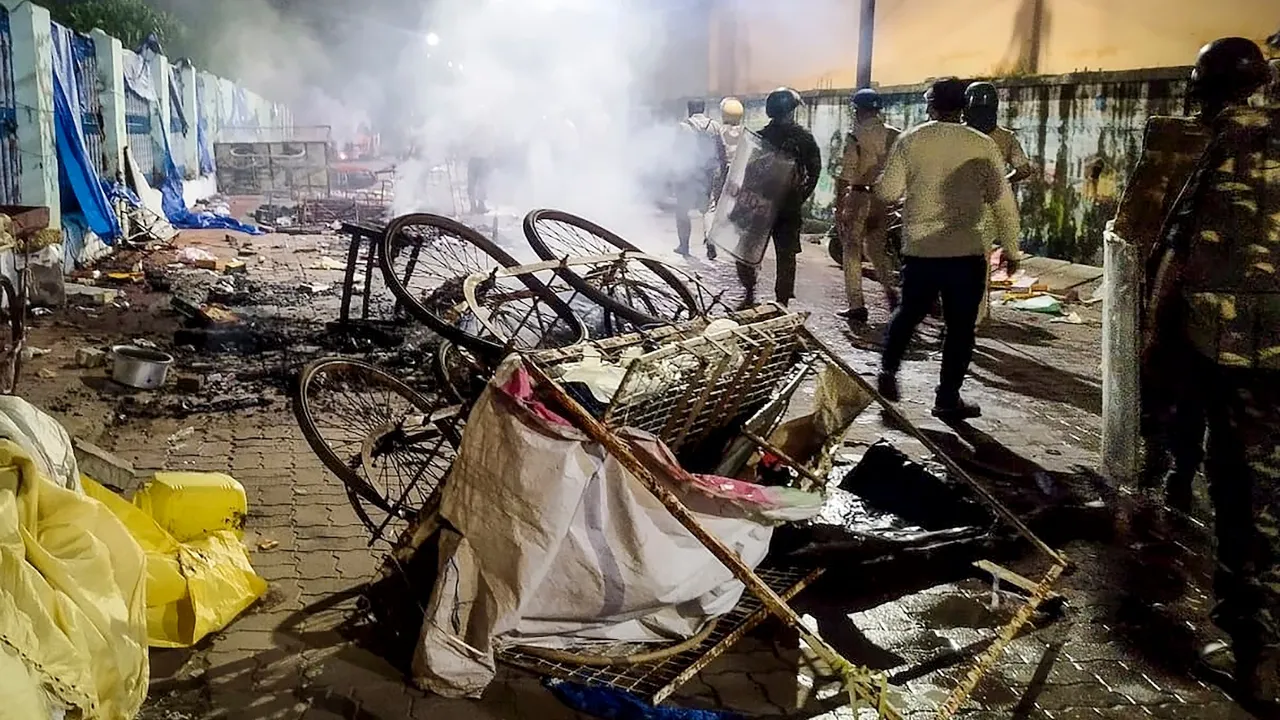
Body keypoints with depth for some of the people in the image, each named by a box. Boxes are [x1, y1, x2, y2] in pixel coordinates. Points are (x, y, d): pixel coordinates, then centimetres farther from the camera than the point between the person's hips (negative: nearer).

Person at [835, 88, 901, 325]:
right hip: (884, 199, 5)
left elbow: (845, 175, -14)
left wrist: (838, 206, -9)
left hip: (859, 196, -5)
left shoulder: (856, 136, -11)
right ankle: (891, 292, 5)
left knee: (852, 251, 4)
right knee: (876, 248, 20)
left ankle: (857, 306, 4)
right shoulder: (894, 135, 4)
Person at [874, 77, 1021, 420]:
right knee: (960, 326, 8)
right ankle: (948, 398, 11)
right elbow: (1002, 201, -2)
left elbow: (888, 191, -4)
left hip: (919, 248, 2)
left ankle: (888, 369, 12)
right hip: (966, 251, -1)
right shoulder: (982, 145, -4)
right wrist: (1011, 249, 7)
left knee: (909, 311, 23)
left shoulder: (911, 140, -3)